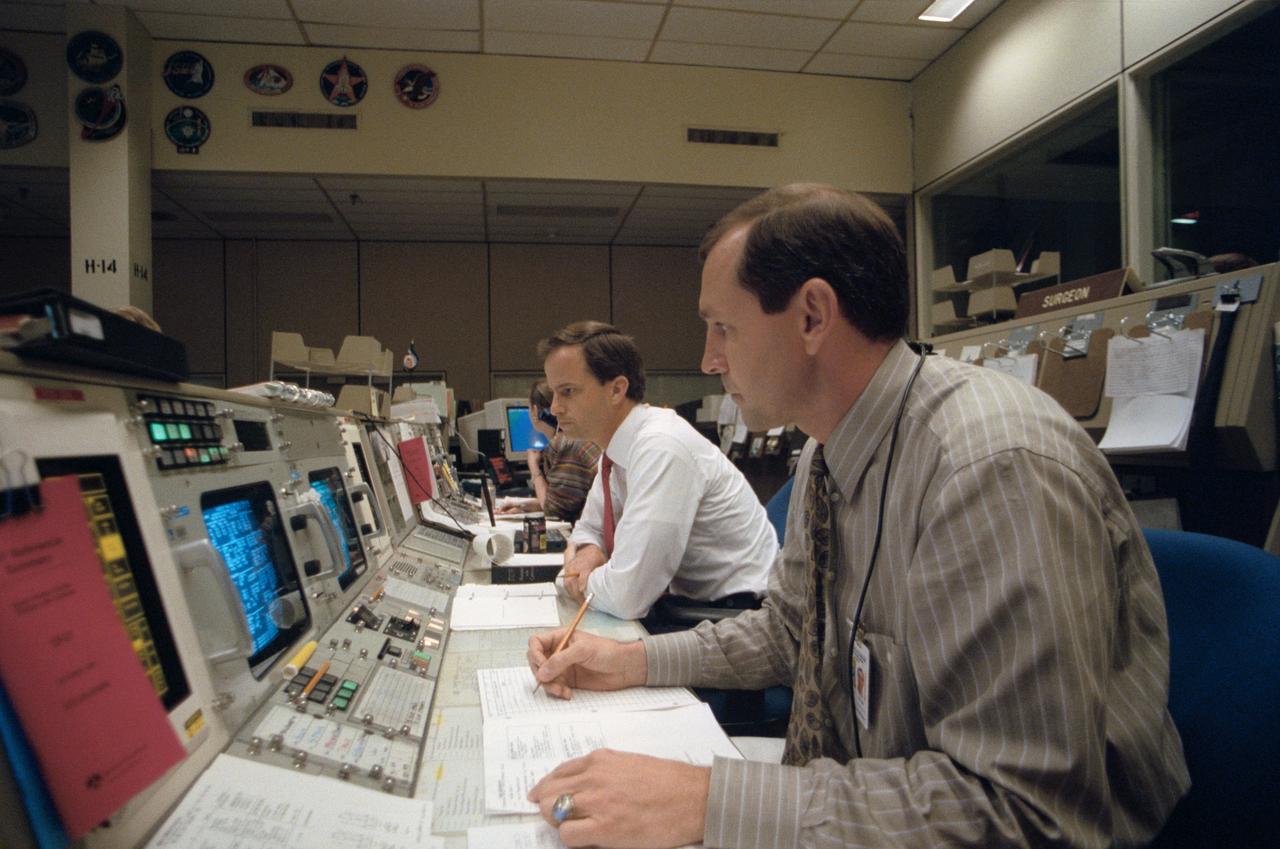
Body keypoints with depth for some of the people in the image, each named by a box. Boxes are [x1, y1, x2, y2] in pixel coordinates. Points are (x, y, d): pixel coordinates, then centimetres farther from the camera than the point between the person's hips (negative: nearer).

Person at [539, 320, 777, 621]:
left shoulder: (661, 449, -24)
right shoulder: (620, 446, 2)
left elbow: (626, 596, -28)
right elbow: (590, 529, 16)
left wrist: (579, 580, -9)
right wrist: (586, 552, -5)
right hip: (694, 601, 7)